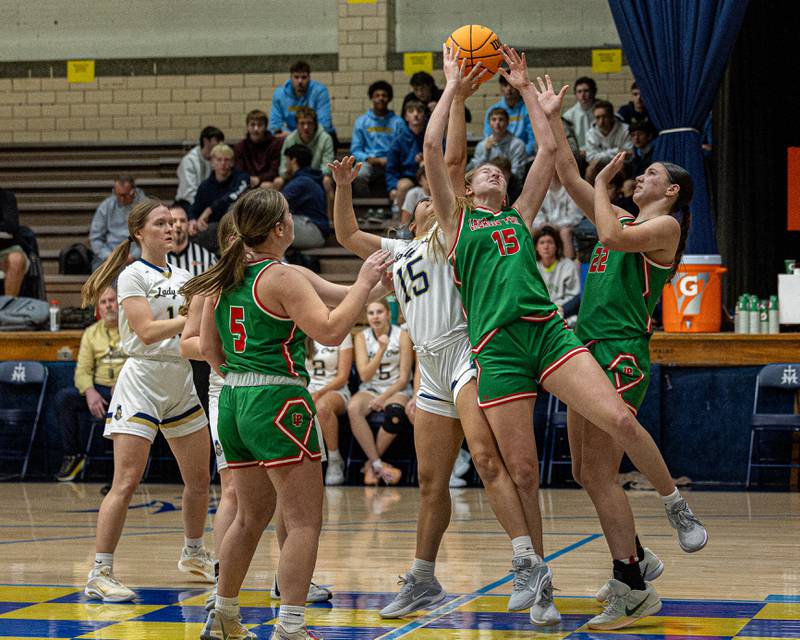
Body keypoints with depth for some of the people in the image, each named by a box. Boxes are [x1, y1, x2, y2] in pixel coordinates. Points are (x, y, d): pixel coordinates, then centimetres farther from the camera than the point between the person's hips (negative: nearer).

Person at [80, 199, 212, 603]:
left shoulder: (182, 277, 12)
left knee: (198, 479, 13)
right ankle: (99, 574, -12)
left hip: (181, 383, 7)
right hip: (142, 380, -7)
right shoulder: (133, 276, -7)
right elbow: (147, 331, -18)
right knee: (126, 483, -13)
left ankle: (194, 554, 35)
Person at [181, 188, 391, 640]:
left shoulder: (225, 278, 11)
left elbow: (209, 347, 18)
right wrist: (365, 283, -12)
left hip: (235, 400, 9)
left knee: (252, 516, 21)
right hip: (278, 400, -8)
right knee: (305, 521, -5)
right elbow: (331, 331, -20)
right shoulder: (282, 277, -12)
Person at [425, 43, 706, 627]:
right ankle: (539, 579, 9)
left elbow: (549, 151, 20)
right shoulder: (456, 219, 18)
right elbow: (432, 149, 9)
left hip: (548, 330, 2)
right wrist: (453, 86, 15)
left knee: (620, 419, -15)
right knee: (521, 468, -4)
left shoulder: (521, 215, 24)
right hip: (496, 347, -2)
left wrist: (526, 88, 25)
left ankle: (676, 506, 5)